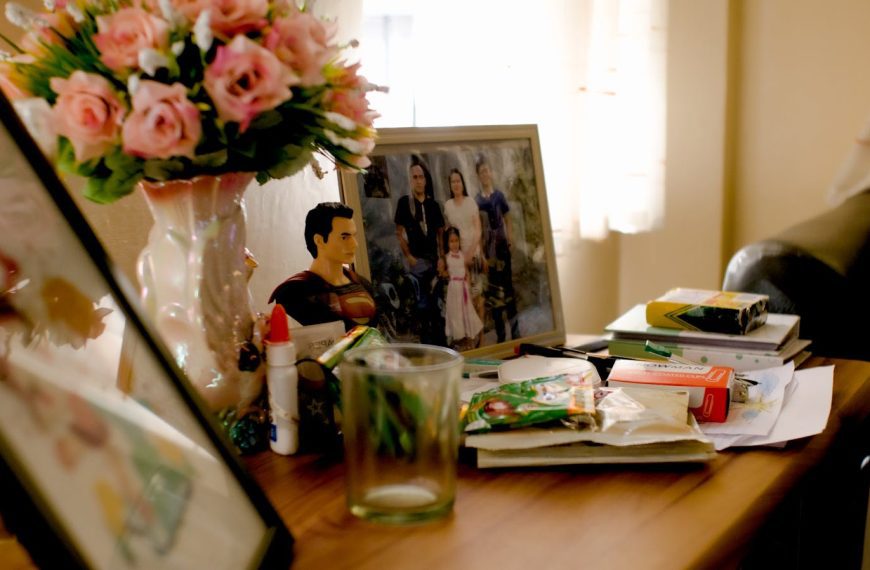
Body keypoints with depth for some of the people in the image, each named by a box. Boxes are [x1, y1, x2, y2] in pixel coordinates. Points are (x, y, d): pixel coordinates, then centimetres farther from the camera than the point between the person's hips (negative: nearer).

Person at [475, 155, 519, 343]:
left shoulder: (499, 196, 2)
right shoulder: (476, 201, 1)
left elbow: (507, 220, 6)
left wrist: (511, 238, -10)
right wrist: (482, 253, -7)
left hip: (502, 246, 0)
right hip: (488, 248, 0)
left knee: (508, 288, 1)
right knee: (493, 292, 5)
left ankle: (515, 332, 7)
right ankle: (500, 334, 14)